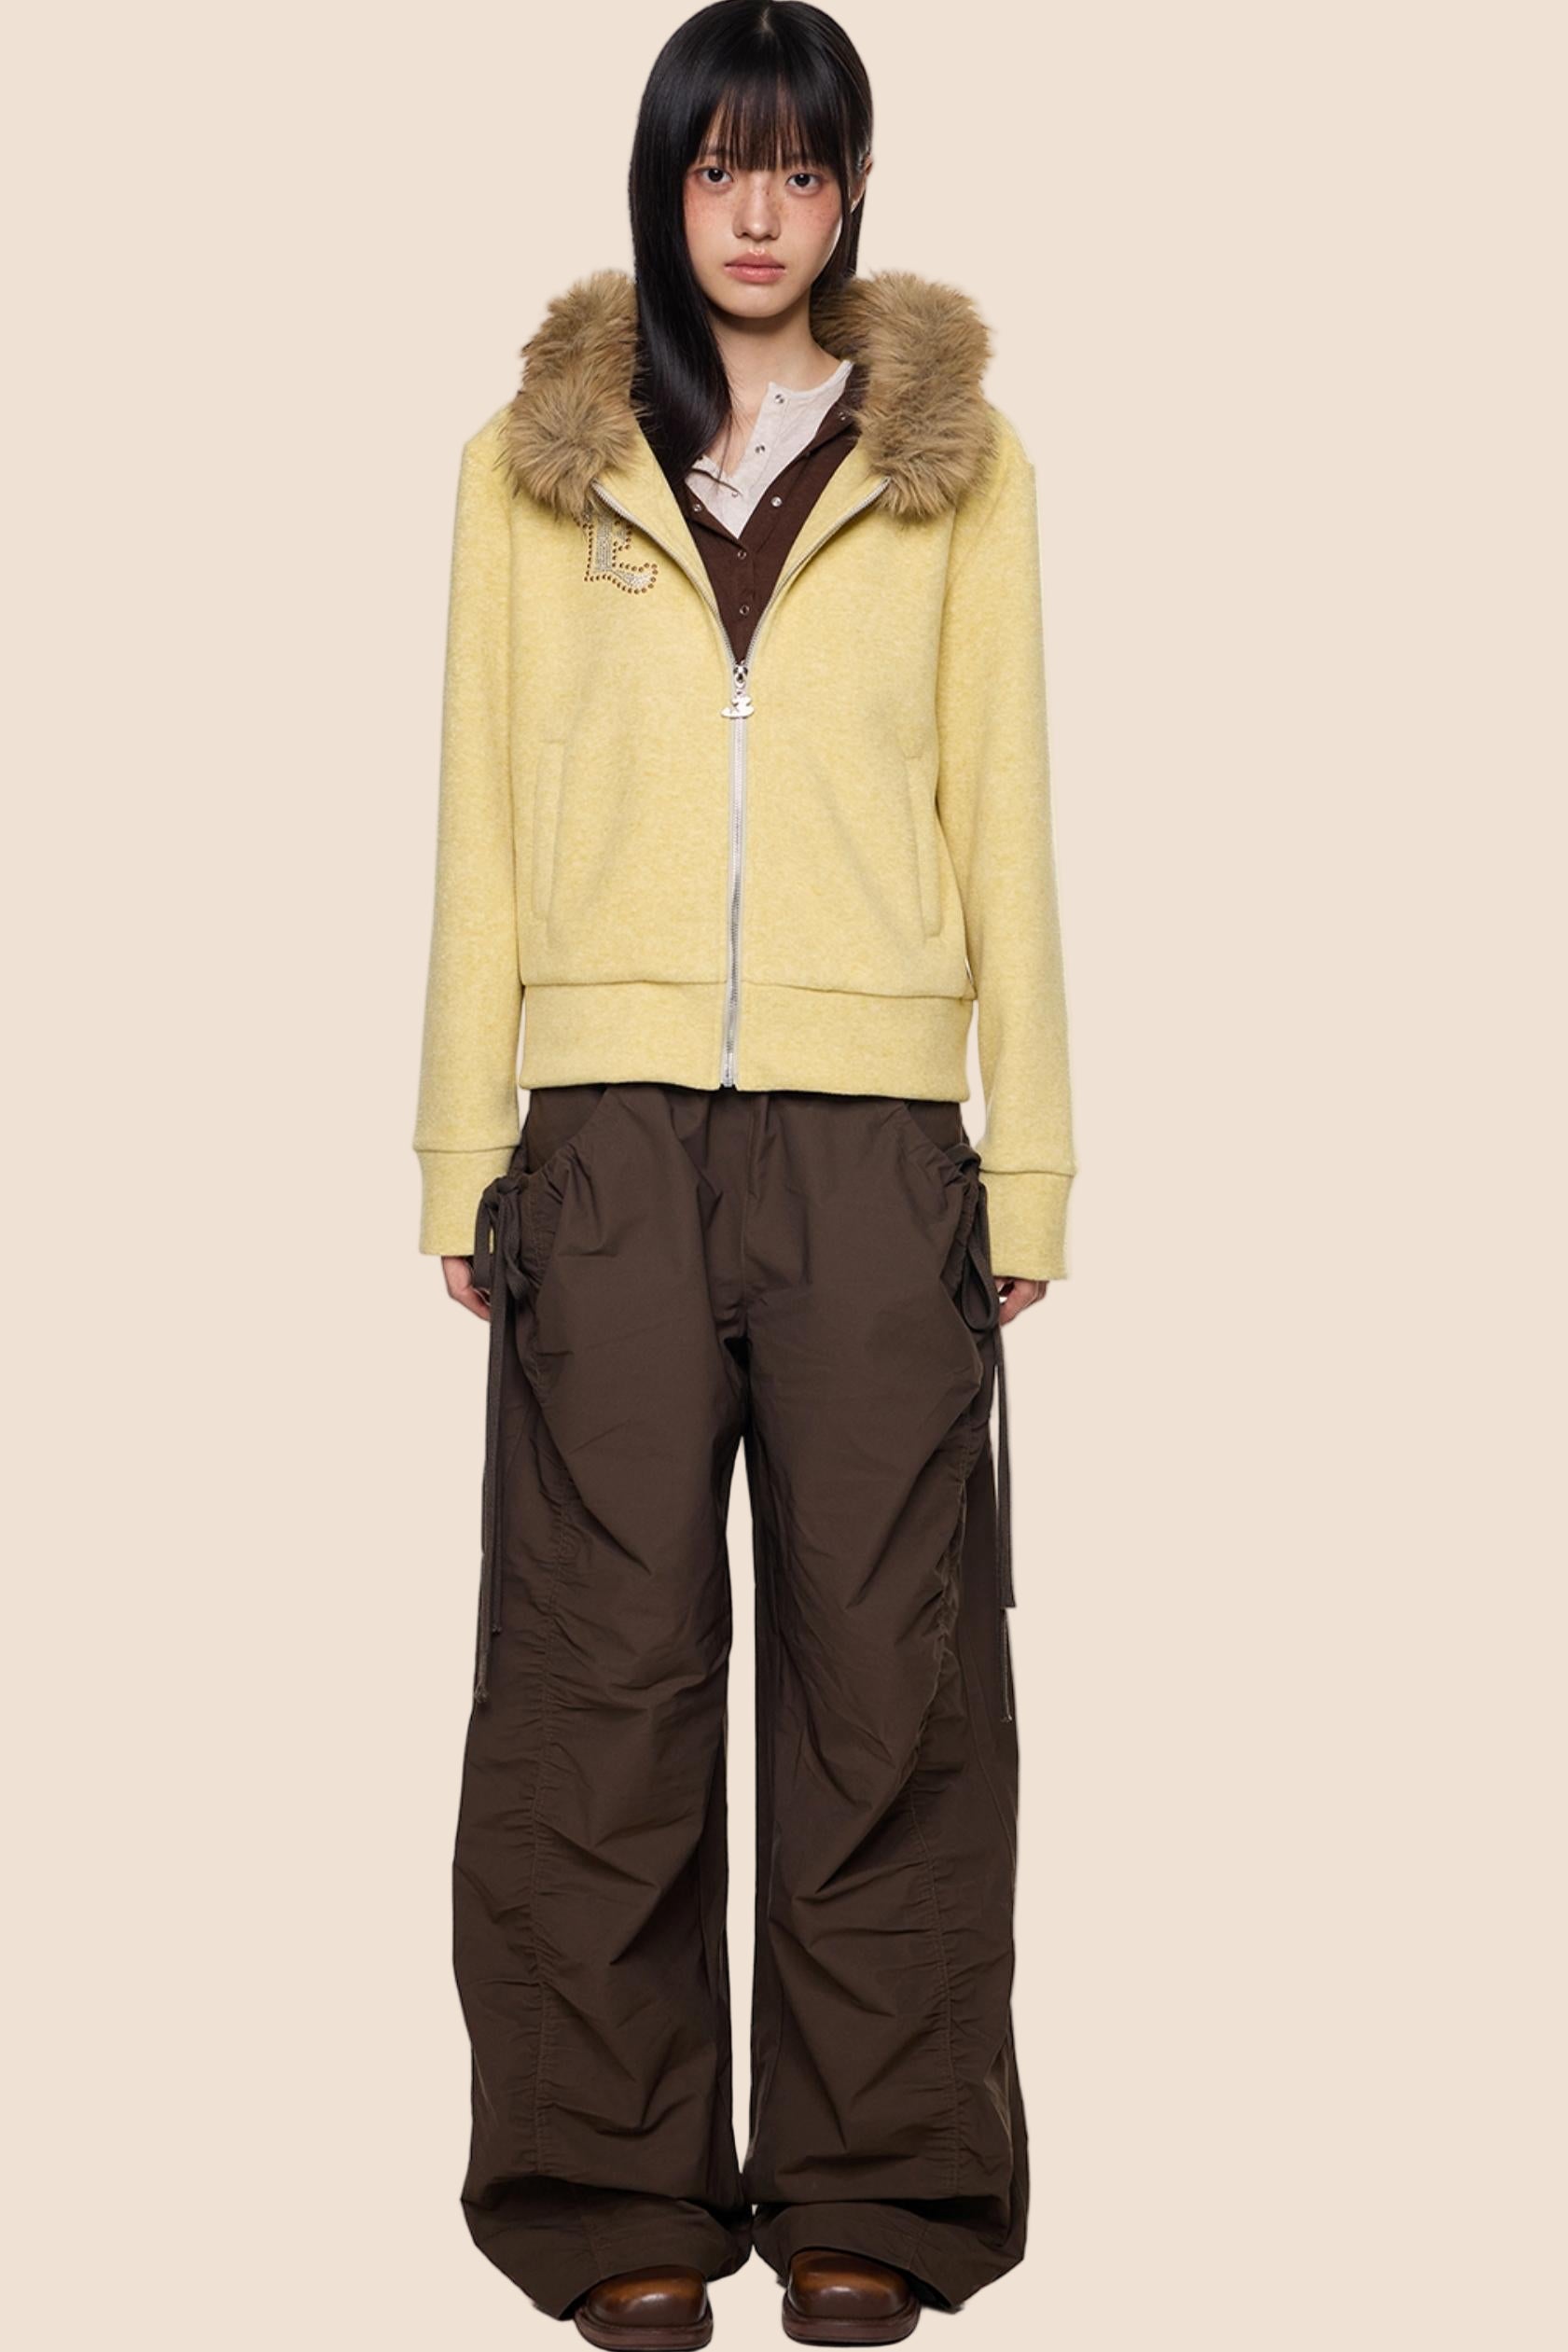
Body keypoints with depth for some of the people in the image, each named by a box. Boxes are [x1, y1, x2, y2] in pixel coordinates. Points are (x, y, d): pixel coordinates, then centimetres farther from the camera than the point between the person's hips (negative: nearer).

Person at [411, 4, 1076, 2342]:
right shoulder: (533, 460, 10)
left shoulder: (956, 460, 9)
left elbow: (1002, 814, 7)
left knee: (884, 1666, 2)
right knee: (604, 1667, 2)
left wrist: (1031, 1156, 2)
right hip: (609, 1134, 1)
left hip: (876, 1137, 0)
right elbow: (483, 817, 9)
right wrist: (464, 1149, 4)